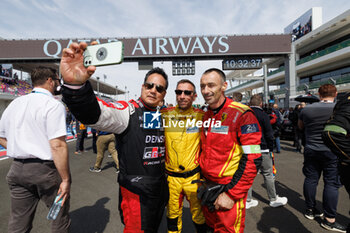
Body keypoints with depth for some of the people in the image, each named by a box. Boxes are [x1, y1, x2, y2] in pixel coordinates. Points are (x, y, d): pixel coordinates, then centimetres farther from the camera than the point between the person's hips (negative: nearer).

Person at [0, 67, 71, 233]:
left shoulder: (14, 104, 10)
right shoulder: (53, 105, -13)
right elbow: (57, 145, -22)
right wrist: (66, 179, -18)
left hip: (17, 169, 7)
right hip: (45, 169, -6)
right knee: (60, 216, 14)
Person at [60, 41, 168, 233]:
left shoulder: (164, 116, 3)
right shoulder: (128, 111, -17)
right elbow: (95, 114, -38)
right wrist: (75, 84, -55)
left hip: (160, 189, 7)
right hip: (135, 193, -6)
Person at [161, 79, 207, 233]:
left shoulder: (202, 116, -8)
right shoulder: (164, 115, -5)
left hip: (195, 176, -1)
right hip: (171, 177, 2)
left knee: (199, 215, 14)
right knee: (172, 214, 20)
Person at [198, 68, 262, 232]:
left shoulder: (242, 114, -16)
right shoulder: (206, 116, 5)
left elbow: (253, 159, -19)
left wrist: (231, 194, -18)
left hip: (229, 190, -6)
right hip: (207, 188, 7)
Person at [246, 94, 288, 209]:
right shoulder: (263, 115, -7)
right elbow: (269, 135, -7)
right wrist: (271, 149, 4)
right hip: (261, 149, -4)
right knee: (268, 174, 9)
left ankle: (248, 201, 18)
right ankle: (273, 199, 22)